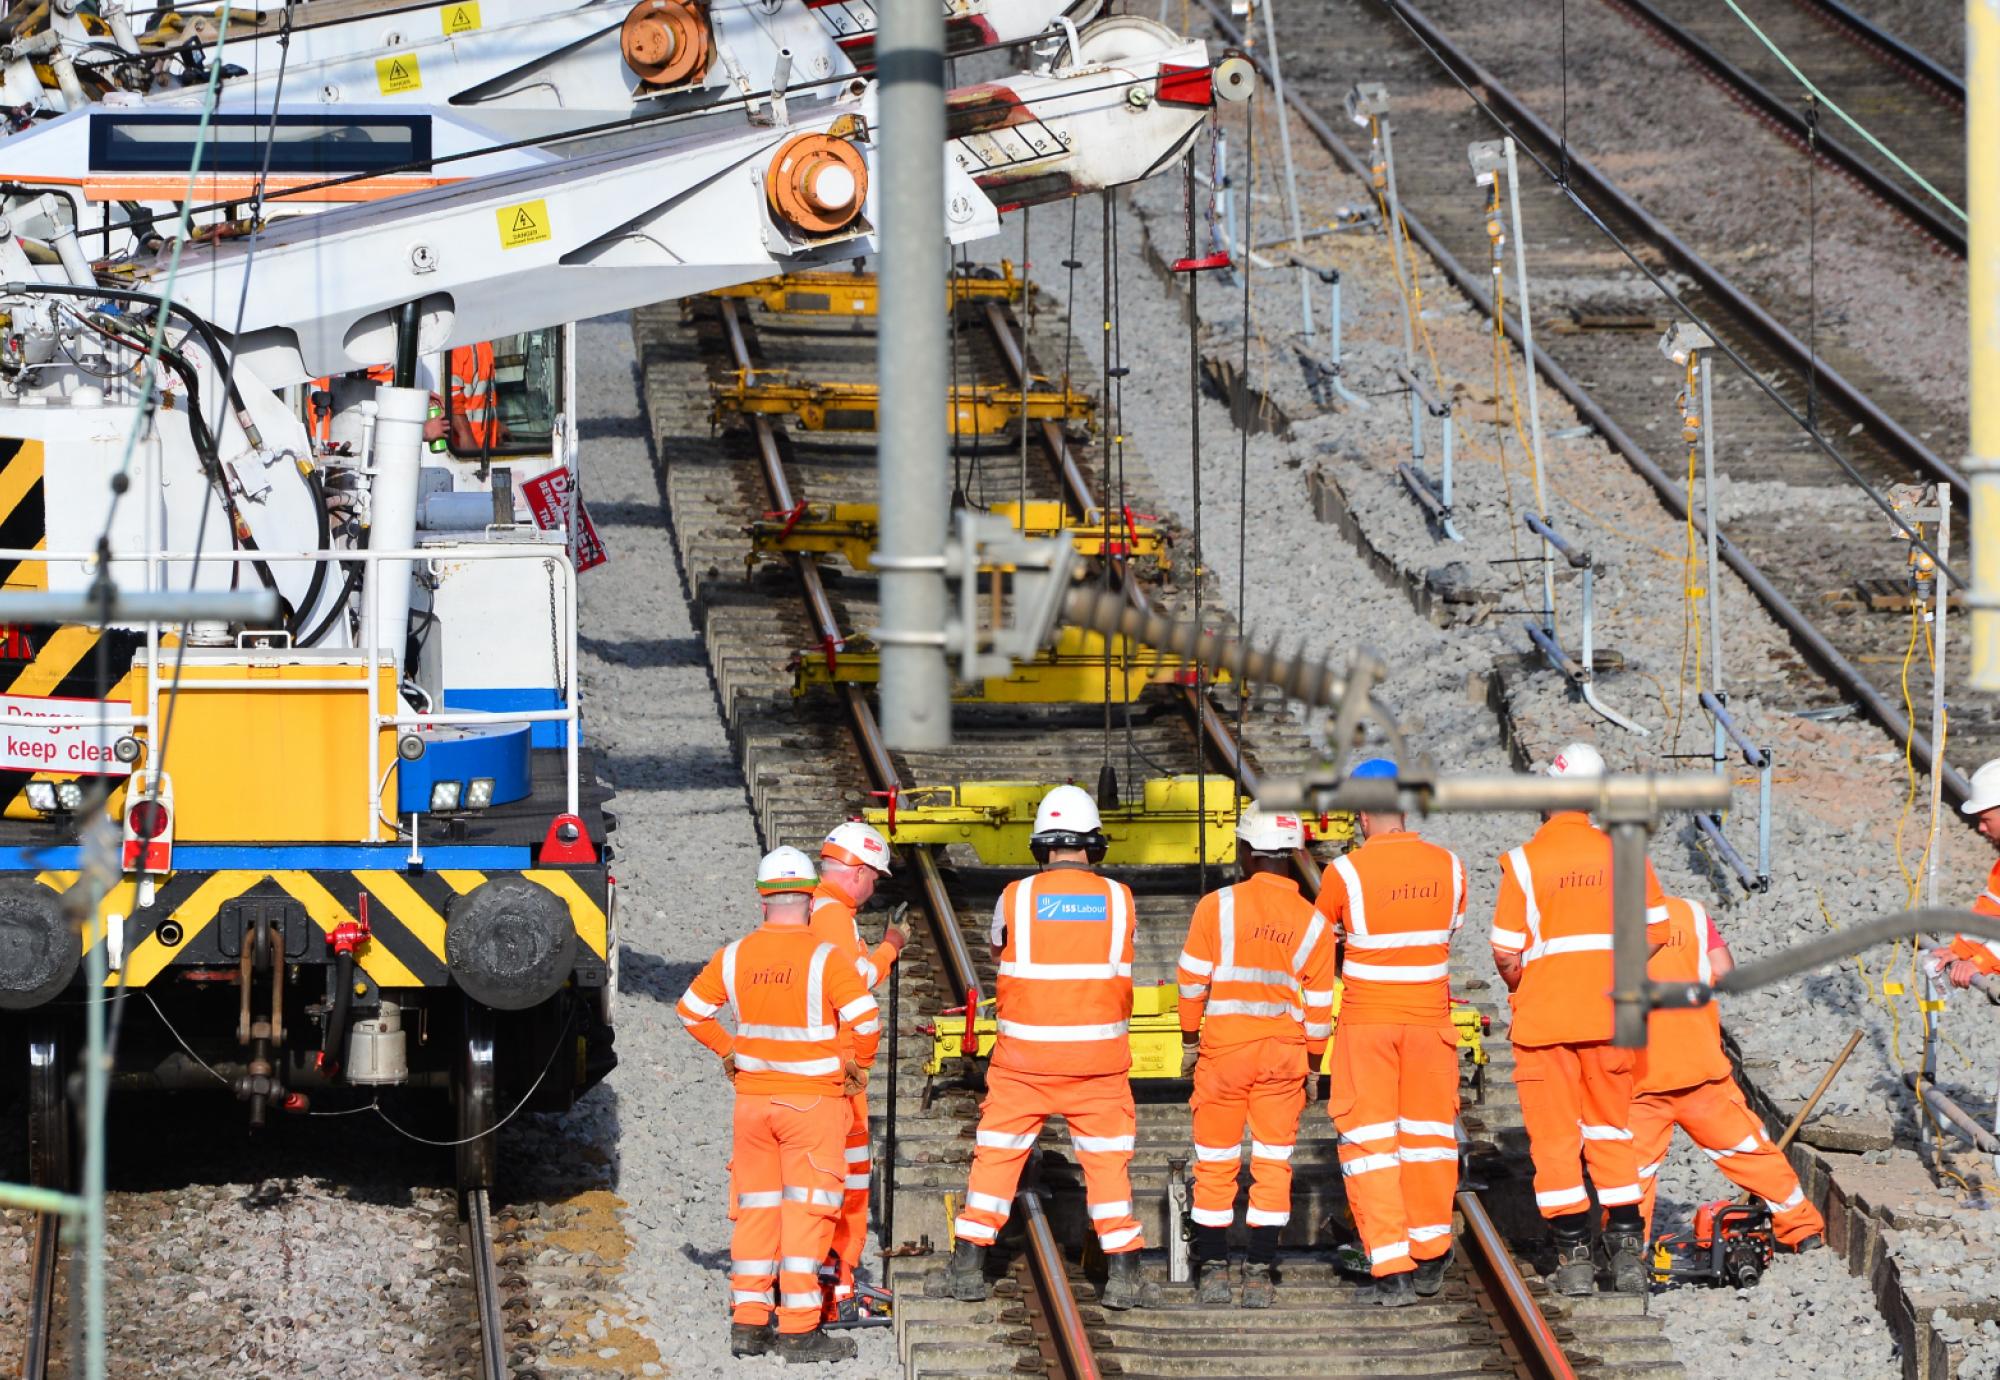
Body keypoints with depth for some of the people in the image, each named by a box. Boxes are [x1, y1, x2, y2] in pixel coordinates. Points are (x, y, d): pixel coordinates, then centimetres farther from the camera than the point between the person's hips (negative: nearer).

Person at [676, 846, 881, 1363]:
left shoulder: (734, 956, 0)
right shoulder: (824, 958, -15)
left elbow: (692, 1009, 11)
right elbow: (865, 1019, -19)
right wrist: (859, 1065, 0)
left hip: (753, 1098, 5)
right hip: (812, 1101, -5)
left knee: (756, 1208, 13)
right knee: (807, 1210, -1)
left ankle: (747, 1321, 14)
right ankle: (799, 1330, -3)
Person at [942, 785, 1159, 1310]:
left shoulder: (1015, 898, -5)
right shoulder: (1118, 899, -3)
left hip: (1024, 1058, 0)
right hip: (1098, 1061, 0)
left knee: (997, 1155, 9)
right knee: (1108, 1162, 8)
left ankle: (968, 1267, 9)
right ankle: (1122, 1275, 5)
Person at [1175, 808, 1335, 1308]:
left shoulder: (1217, 907, -8)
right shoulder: (1312, 922, 0)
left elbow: (1192, 980, -3)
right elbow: (1319, 1005, 5)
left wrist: (1189, 1042, 10)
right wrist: (1311, 1064, 17)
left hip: (1223, 1049, -2)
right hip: (1284, 1055, 2)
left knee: (1215, 1164, 9)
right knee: (1272, 1164, 7)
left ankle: (1213, 1269, 12)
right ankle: (1260, 1274, 4)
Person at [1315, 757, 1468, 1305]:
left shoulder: (1347, 873, -12)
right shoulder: (1449, 867, -2)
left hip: (1366, 1019, -3)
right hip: (1430, 1016, 3)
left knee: (1369, 1138, 3)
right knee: (1426, 1132, 16)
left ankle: (1391, 1267, -5)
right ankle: (1430, 1260, 24)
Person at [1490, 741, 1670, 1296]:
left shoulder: (1525, 861, -10)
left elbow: (1506, 953, -9)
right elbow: (1653, 933, 3)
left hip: (1543, 1020, -3)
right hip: (1609, 1019, 3)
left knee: (1555, 1137, 6)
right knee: (1611, 1131, 14)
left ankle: (1573, 1255, 4)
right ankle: (1627, 1247, 8)